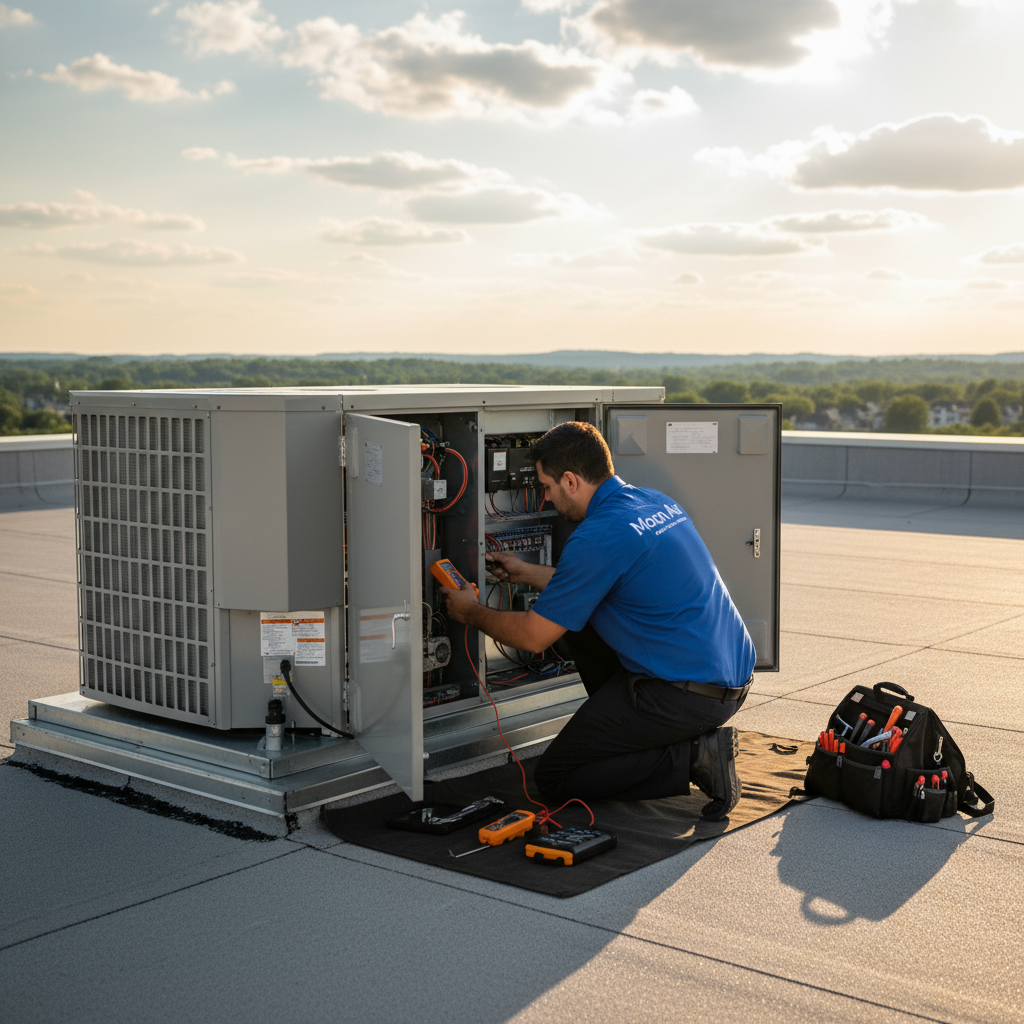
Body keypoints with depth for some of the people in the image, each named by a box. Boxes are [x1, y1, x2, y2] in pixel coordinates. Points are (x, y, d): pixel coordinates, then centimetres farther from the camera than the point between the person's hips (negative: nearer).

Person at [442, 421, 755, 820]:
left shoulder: (598, 537, -18)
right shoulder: (657, 502, 10)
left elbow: (533, 637, -10)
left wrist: (472, 613, 8)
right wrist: (527, 573, 30)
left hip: (688, 692, -9)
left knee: (553, 778, 3)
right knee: (577, 619, 22)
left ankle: (692, 759, -7)